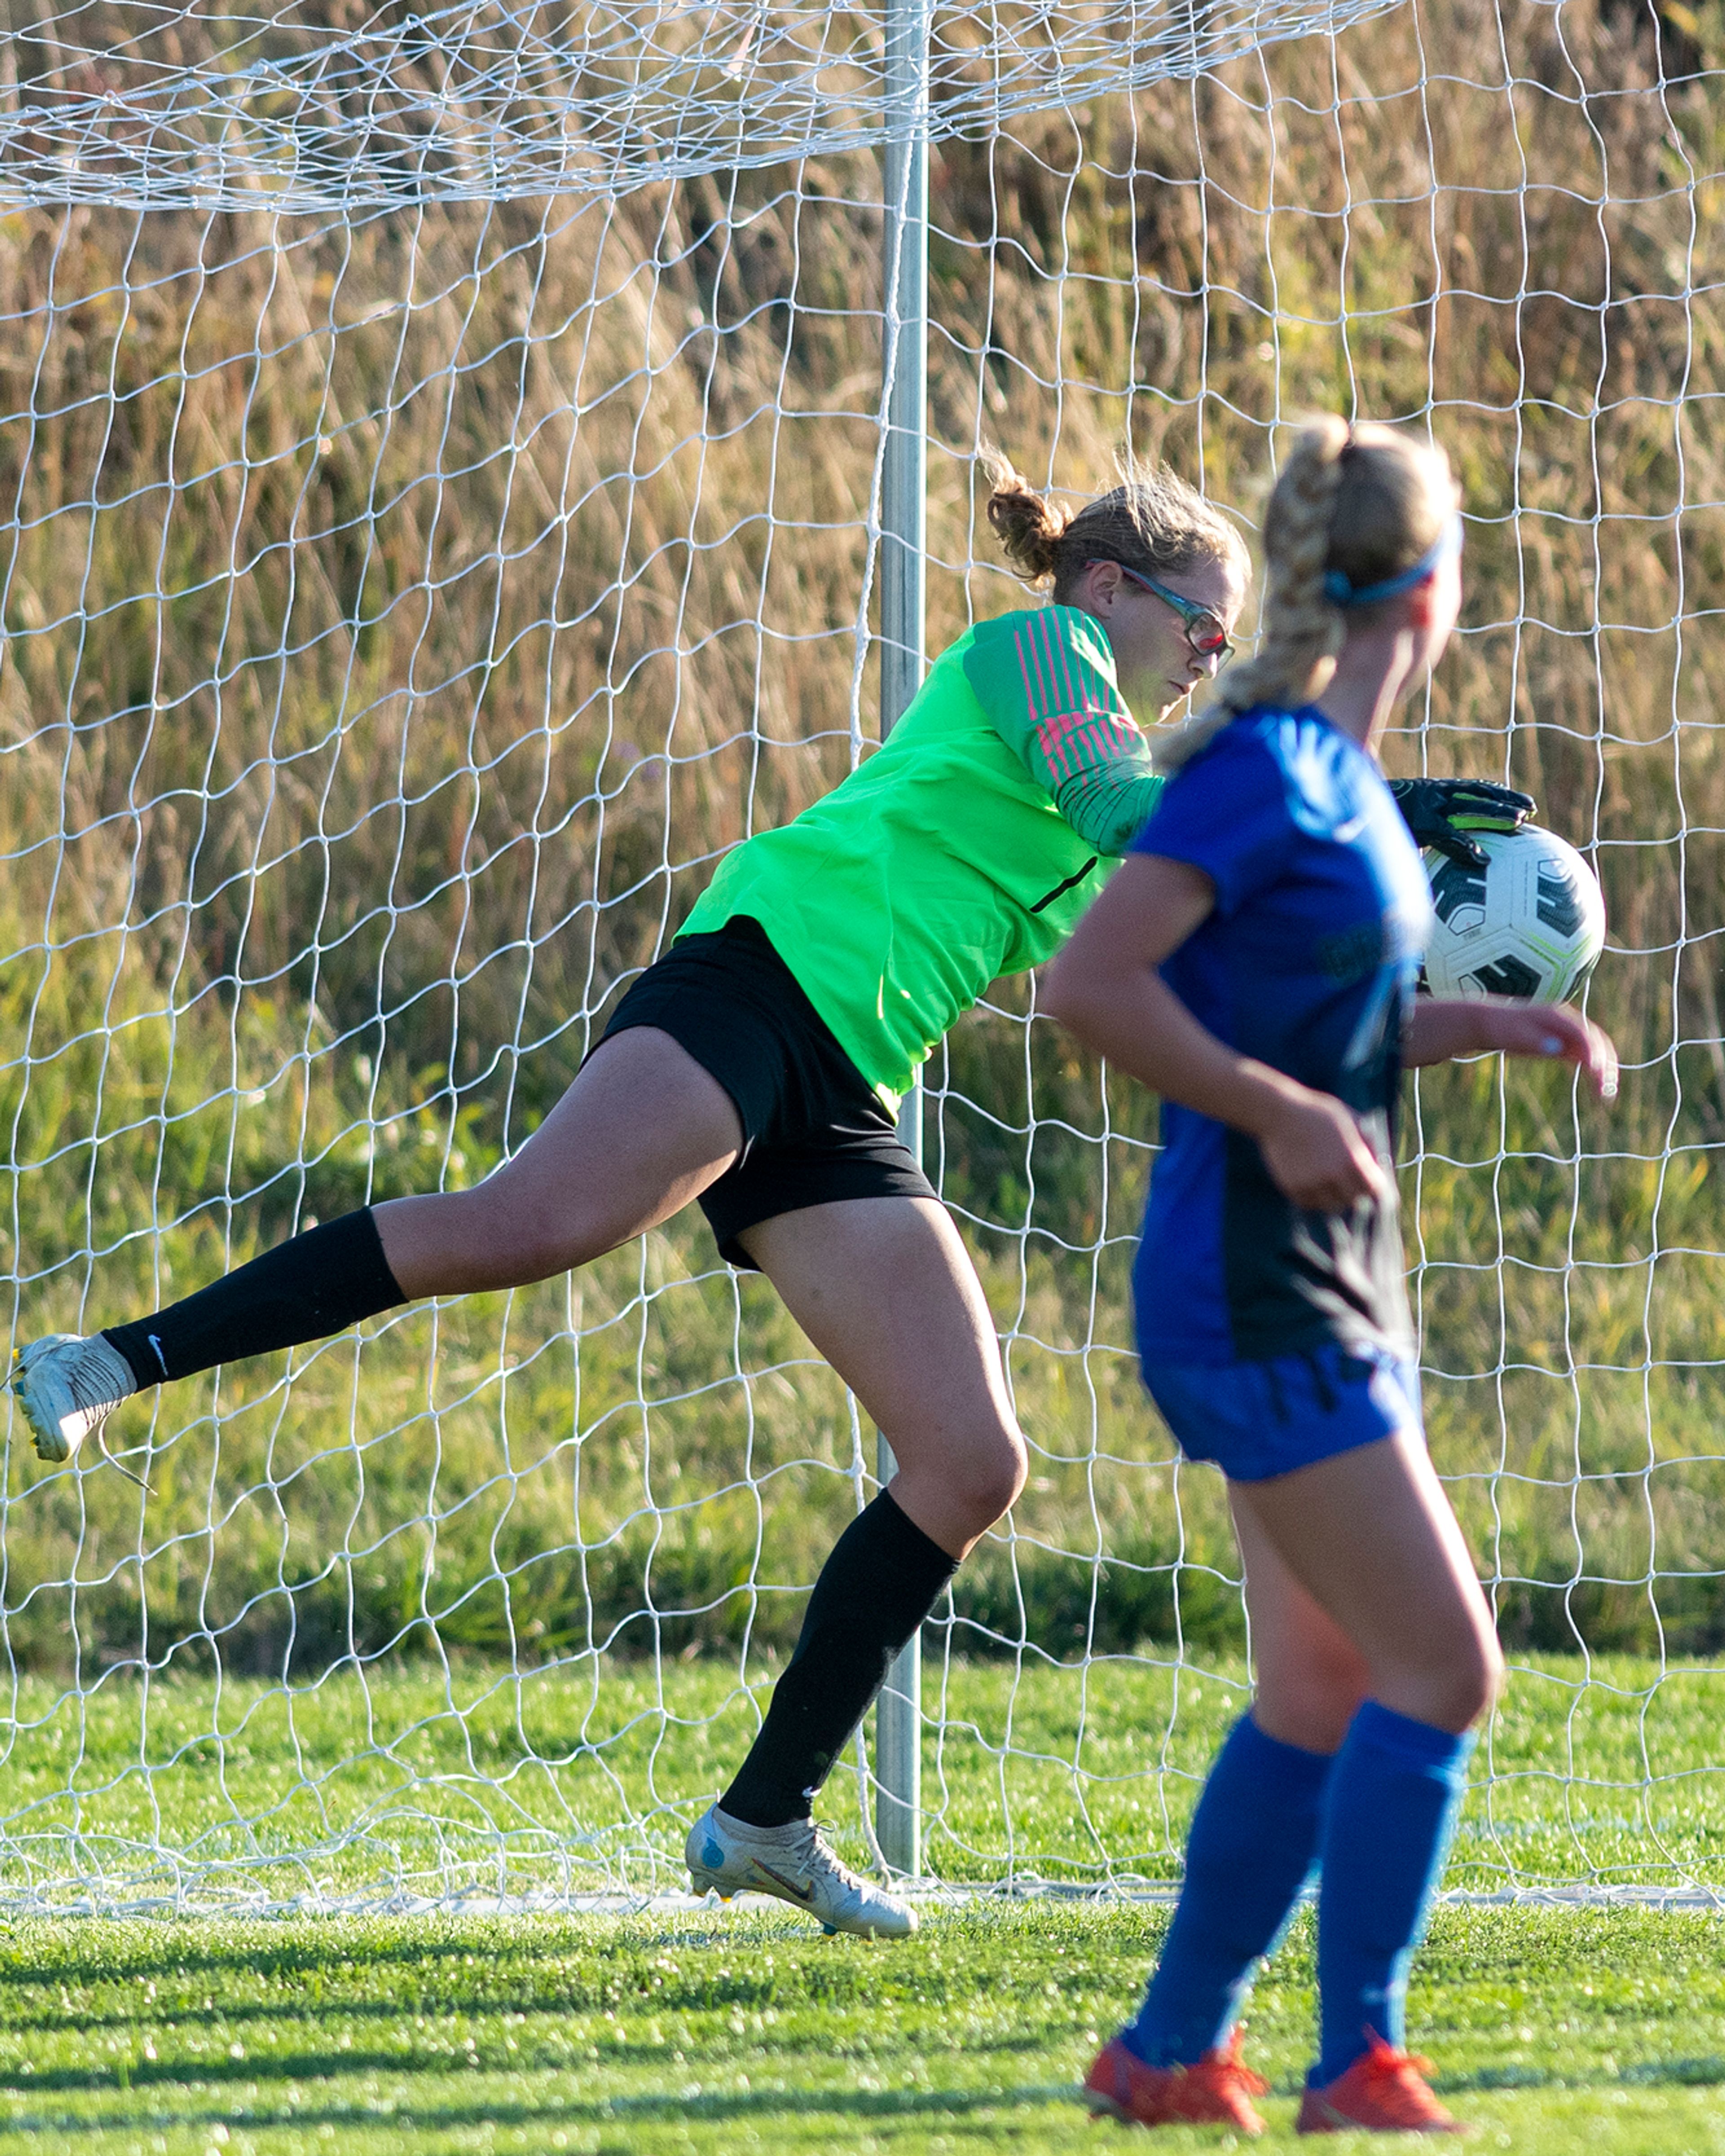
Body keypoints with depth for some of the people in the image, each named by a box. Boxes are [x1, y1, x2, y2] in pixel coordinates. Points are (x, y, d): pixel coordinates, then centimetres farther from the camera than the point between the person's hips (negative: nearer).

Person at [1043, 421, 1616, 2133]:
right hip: (1256, 1300, -10)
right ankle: (1359, 2062, -6)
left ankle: (1173, 2054, 18)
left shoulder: (1338, 774, 13)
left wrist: (1490, 1026, 14)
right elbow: (1091, 983, -23)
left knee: (1324, 1695, 12)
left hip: (1328, 1296, 10)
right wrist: (1277, 1115, -21)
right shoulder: (1267, 768, -16)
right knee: (1442, 1670, -10)